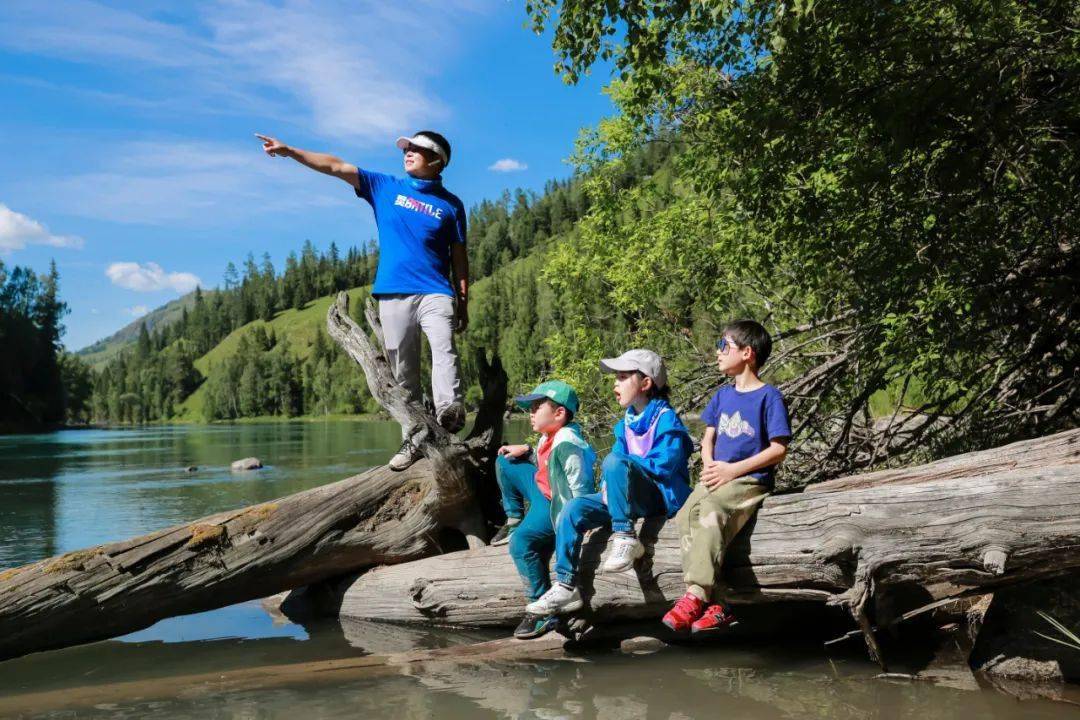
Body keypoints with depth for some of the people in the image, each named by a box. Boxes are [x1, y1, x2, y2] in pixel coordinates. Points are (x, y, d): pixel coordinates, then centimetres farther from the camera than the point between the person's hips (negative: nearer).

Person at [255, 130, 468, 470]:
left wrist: (463, 302, 5)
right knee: (403, 372, 2)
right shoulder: (385, 187, 13)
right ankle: (413, 439, 7)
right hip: (392, 295, 2)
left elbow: (459, 256, 10)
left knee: (444, 351, -25)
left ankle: (449, 413, -34)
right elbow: (336, 166, 8)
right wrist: (289, 150, 0)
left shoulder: (450, 204, 8)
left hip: (435, 293, -2)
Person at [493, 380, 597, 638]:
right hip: (542, 493, 11)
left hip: (558, 505, -11)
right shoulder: (549, 437, 6)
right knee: (505, 463, 17)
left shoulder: (567, 445, -26)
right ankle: (514, 520, 24)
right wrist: (526, 451, 10)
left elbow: (580, 490, -28)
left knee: (521, 542, -31)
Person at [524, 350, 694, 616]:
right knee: (572, 510, -11)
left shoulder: (666, 419, -8)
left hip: (663, 495, -7)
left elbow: (664, 464, -19)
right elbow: (620, 451, 15)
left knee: (615, 462, -32)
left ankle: (625, 538, -28)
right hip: (633, 497, 8)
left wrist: (614, 469, -12)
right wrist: (609, 486, -6)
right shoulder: (626, 423, 15)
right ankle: (566, 587, -13)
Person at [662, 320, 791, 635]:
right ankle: (713, 605, -27)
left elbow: (779, 449, -7)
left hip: (750, 480, -6)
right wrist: (710, 467, -2)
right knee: (686, 515, -23)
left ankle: (695, 596, -38)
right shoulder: (723, 395, 18)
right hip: (716, 477, 6)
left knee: (712, 512, -34)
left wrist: (733, 470, -13)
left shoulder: (769, 396, -3)